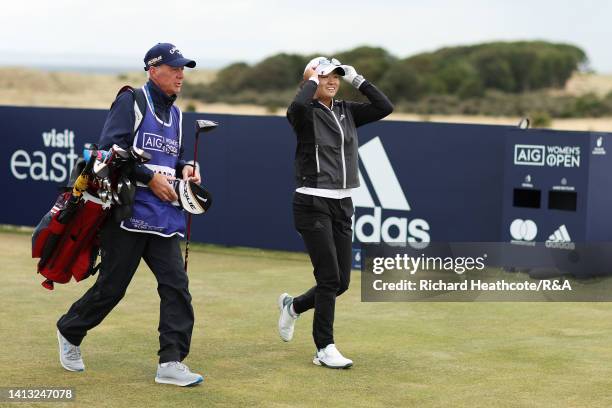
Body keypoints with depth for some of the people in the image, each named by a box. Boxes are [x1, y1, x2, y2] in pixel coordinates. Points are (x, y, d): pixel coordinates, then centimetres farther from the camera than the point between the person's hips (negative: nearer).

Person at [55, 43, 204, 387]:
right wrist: (149, 177, -17)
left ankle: (171, 363, -4)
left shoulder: (175, 113, 19)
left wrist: (185, 168, 6)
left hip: (164, 214, 7)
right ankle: (70, 332, 26)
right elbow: (110, 149, -13)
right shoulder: (131, 101, -4)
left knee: (176, 284, -5)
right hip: (128, 211, -7)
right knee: (112, 285, 0)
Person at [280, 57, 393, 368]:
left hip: (343, 205, 7)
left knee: (341, 282, 8)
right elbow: (297, 106, -31)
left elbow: (384, 107, 1)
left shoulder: (347, 111, 12)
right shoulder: (306, 113, -6)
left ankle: (293, 305, 34)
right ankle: (325, 348, 2)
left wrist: (356, 79, 0)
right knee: (329, 278, -9)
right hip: (312, 204, -6)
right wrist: (312, 80, -14)